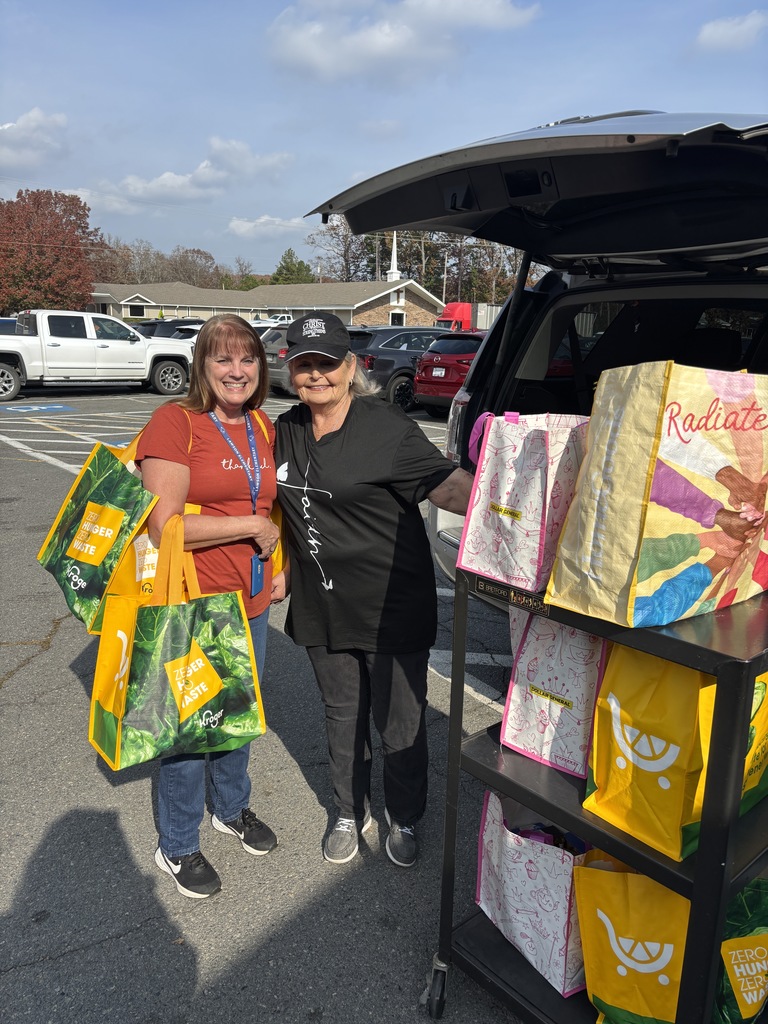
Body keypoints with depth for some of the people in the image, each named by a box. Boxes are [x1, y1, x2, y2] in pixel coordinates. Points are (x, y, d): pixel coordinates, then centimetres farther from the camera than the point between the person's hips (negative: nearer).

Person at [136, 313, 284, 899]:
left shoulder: (264, 428, 7)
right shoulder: (175, 422, -14)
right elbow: (165, 526, -22)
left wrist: (278, 566, 7)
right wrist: (253, 527, -16)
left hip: (251, 604, 6)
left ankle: (233, 809, 48)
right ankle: (177, 848, 32)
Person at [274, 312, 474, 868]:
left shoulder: (386, 427, -14)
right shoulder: (286, 431, 5)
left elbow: (448, 485, -22)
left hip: (392, 608, -5)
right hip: (324, 608, 5)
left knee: (401, 723, 11)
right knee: (343, 718, 21)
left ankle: (404, 819, 37)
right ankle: (350, 813, 44)